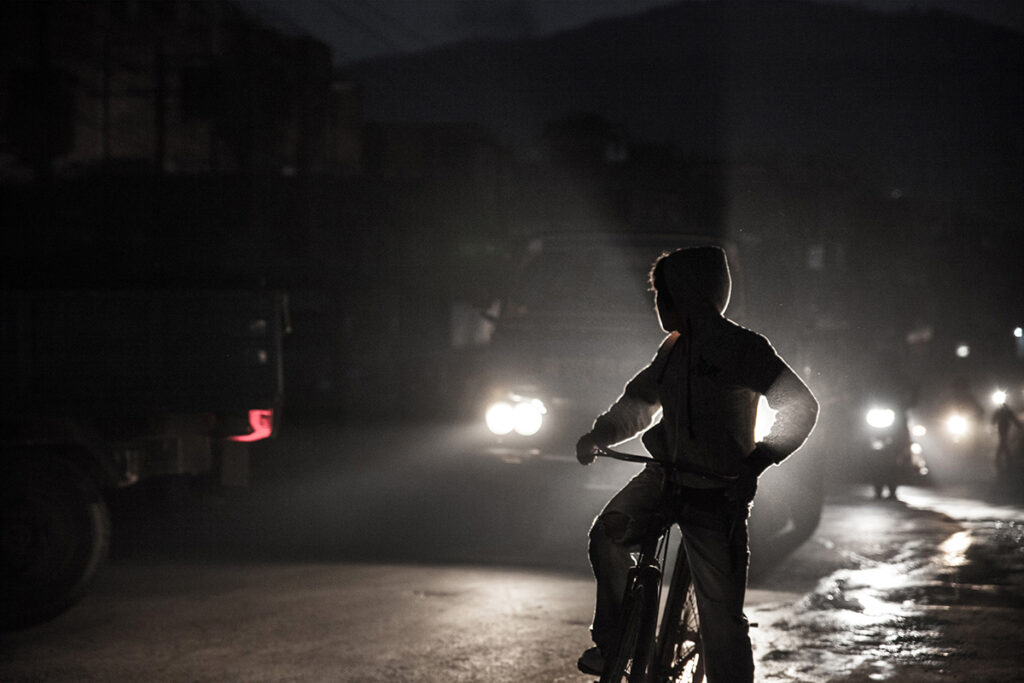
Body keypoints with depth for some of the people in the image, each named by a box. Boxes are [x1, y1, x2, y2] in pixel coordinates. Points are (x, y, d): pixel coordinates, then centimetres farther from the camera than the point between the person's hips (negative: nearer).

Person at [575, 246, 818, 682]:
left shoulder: (739, 347, -12)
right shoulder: (674, 348, 8)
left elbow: (801, 405, -15)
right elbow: (640, 401, 22)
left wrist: (757, 463, -25)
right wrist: (598, 435, 6)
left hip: (716, 495, -6)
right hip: (664, 476, 6)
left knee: (722, 617, -6)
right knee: (608, 535, -17)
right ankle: (612, 642, -1)